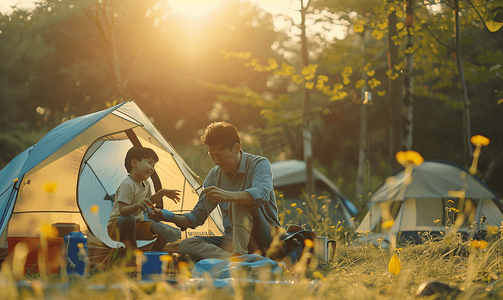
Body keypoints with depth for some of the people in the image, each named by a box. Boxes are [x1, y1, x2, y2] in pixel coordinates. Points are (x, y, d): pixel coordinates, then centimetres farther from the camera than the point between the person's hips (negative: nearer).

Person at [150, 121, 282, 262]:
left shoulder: (259, 164, -8)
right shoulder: (214, 175, 9)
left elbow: (261, 194, -33)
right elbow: (197, 216, 12)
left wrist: (228, 196, -49)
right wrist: (171, 218, -9)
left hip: (265, 238, -6)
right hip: (232, 240, 6)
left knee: (238, 202, -31)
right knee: (186, 245, -19)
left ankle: (239, 255, -42)